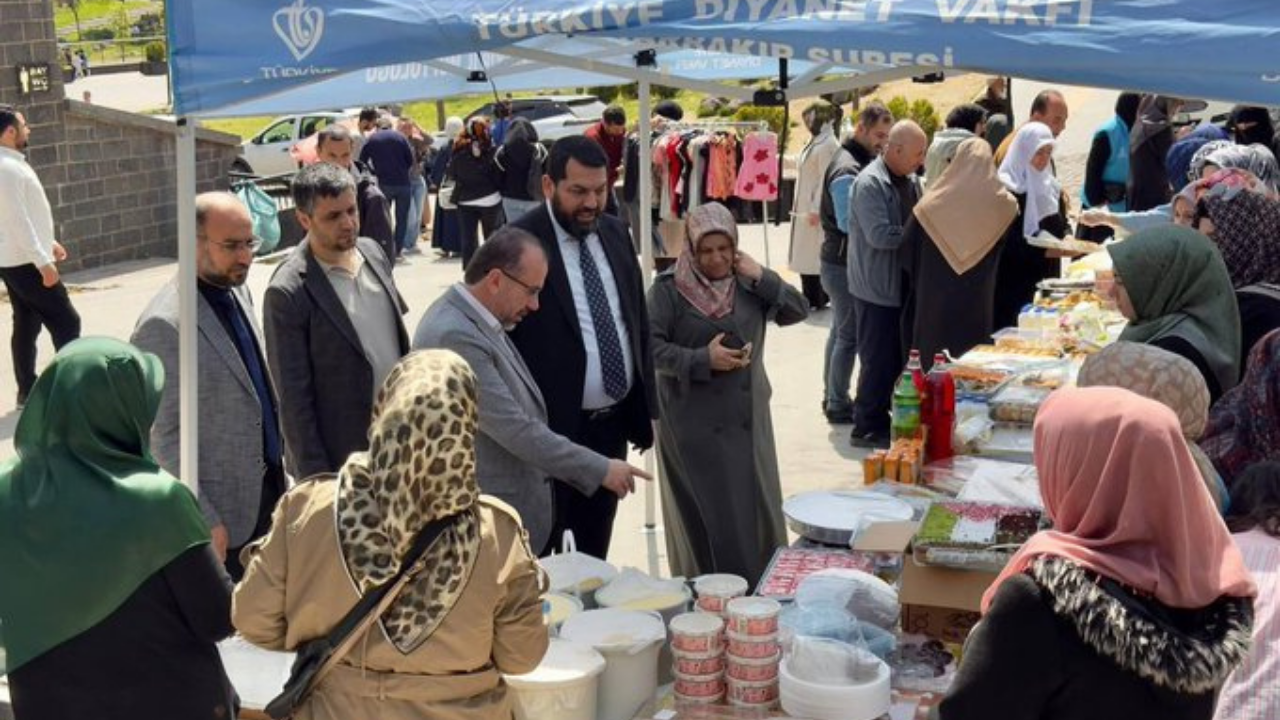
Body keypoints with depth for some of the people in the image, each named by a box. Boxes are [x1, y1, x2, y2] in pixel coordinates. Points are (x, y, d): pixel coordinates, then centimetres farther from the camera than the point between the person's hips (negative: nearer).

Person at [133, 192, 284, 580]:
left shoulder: (238, 292, 5)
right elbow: (163, 436, -19)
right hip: (222, 509, -7)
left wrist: (279, 468, 16)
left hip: (268, 489, 8)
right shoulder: (164, 324, -21)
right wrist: (204, 521, -18)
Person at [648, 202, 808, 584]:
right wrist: (703, 360, -19)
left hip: (748, 417, 5)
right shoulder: (669, 288, -7)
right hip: (694, 421, -4)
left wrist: (762, 277, -10)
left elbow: (798, 310, 3)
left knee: (754, 506, 10)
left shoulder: (748, 282, 7)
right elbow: (651, 346, -11)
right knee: (705, 512, 0)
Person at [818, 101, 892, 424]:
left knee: (841, 330, 16)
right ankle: (838, 406, 3)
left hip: (842, 261, 10)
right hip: (843, 264, -10)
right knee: (849, 335, -4)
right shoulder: (847, 170, -19)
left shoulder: (864, 161, 12)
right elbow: (848, 222, -23)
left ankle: (832, 397, 25)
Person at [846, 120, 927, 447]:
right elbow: (880, 235, -25)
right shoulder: (869, 184, -18)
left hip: (903, 285, 9)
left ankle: (880, 419, 26)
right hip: (877, 288, -8)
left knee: (896, 359, 14)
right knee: (879, 360, -2)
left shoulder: (910, 180, 9)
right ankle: (867, 428, 9)